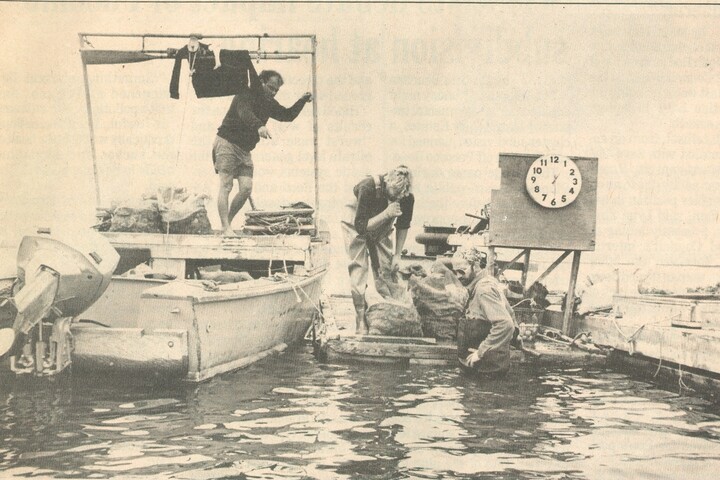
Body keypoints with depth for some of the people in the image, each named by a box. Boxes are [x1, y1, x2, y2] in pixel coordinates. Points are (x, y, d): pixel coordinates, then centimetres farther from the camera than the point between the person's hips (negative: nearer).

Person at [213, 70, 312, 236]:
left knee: (246, 188, -6)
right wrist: (259, 126, -53)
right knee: (226, 186, -13)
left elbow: (288, 115, 20)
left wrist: (302, 101, 6)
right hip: (227, 143, -7)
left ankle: (227, 222, 8)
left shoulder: (269, 103, 12)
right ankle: (226, 228, -17)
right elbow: (244, 113, -35)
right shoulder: (246, 95, -14)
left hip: (245, 149, 7)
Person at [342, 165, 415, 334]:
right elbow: (361, 227, -35)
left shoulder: (407, 197, -24)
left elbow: (403, 226, -6)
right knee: (359, 269, -9)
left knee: (387, 269, -4)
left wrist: (397, 255, -8)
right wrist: (386, 214, -45)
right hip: (355, 224, -4)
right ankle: (361, 322, -5)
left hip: (381, 228, 4)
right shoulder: (368, 187, -38)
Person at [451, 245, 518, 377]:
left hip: (489, 367, -10)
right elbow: (510, 313, 23)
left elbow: (505, 325, -32)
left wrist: (480, 352, -26)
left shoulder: (484, 289, -21)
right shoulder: (489, 281, 11)